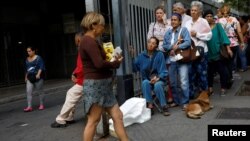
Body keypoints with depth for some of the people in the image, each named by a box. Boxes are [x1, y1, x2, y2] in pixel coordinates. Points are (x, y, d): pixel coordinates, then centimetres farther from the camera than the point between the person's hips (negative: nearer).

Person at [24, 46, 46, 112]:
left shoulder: (38, 58, -6)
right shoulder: (27, 59, 13)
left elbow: (41, 67, -13)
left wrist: (38, 74, -24)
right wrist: (26, 77, 19)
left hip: (38, 77, -5)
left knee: (40, 91, 5)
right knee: (28, 92, -6)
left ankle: (41, 105, 17)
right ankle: (29, 107, -5)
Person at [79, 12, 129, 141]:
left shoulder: (91, 41, 16)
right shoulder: (89, 41, -15)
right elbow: (99, 64, -24)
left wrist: (114, 60, -1)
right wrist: (116, 63, -6)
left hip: (102, 84, 10)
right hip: (95, 84, -10)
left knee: (117, 116, 9)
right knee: (93, 120, 0)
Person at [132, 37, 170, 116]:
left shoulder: (160, 55, -3)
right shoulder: (141, 56, 2)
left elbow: (163, 71, -6)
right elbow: (135, 68, -8)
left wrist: (157, 78, -24)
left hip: (158, 79, -2)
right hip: (147, 79, 2)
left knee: (157, 85, -34)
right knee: (145, 83, -32)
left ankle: (164, 107, -23)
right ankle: (149, 105, -30)